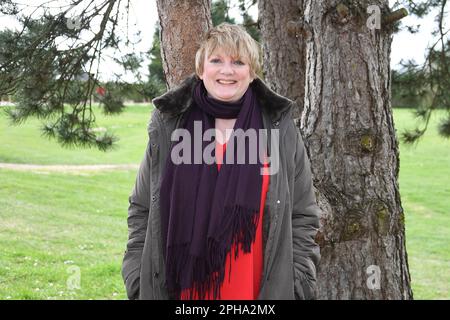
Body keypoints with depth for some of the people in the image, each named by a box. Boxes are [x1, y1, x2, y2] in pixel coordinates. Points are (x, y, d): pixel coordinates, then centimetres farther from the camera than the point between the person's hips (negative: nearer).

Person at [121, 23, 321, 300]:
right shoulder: (168, 128, 3)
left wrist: (295, 286, -3)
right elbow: (142, 211, 9)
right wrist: (139, 282, 1)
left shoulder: (281, 130, 2)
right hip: (182, 289, 1)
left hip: (259, 289, 0)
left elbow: (303, 217, 4)